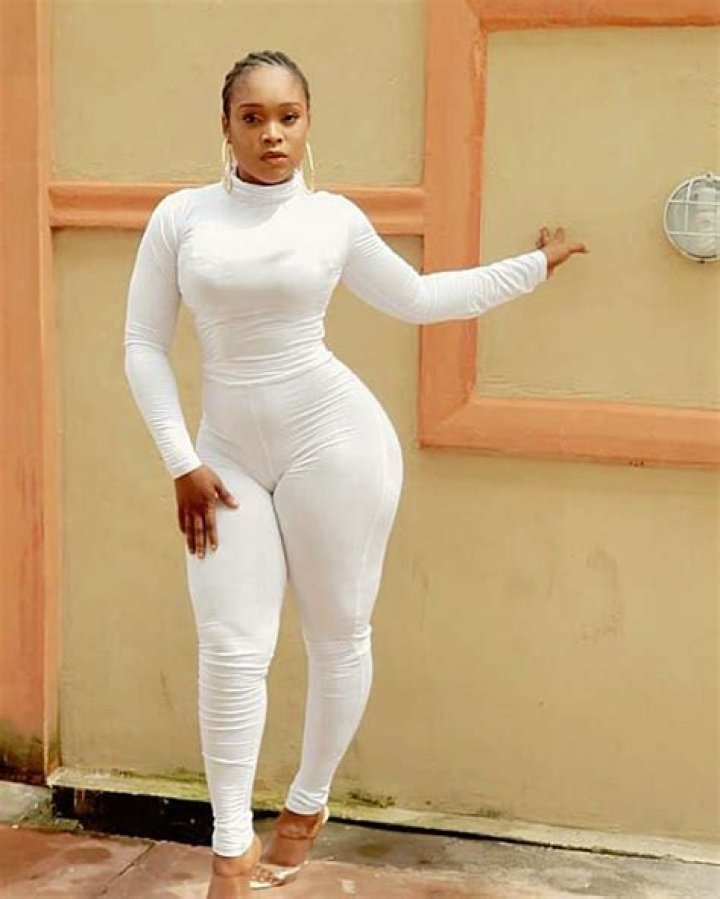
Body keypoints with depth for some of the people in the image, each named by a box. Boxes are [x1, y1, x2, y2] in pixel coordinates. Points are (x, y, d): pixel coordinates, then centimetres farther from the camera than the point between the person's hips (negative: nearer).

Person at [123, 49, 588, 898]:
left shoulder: (334, 217, 1)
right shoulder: (180, 216, 0)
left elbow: (417, 298, 15)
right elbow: (143, 346, 2)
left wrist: (535, 264, 19)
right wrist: (182, 463, -4)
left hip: (333, 441, 0)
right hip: (230, 453, 1)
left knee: (338, 635, 8)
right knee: (231, 648, -1)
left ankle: (306, 805, 31)